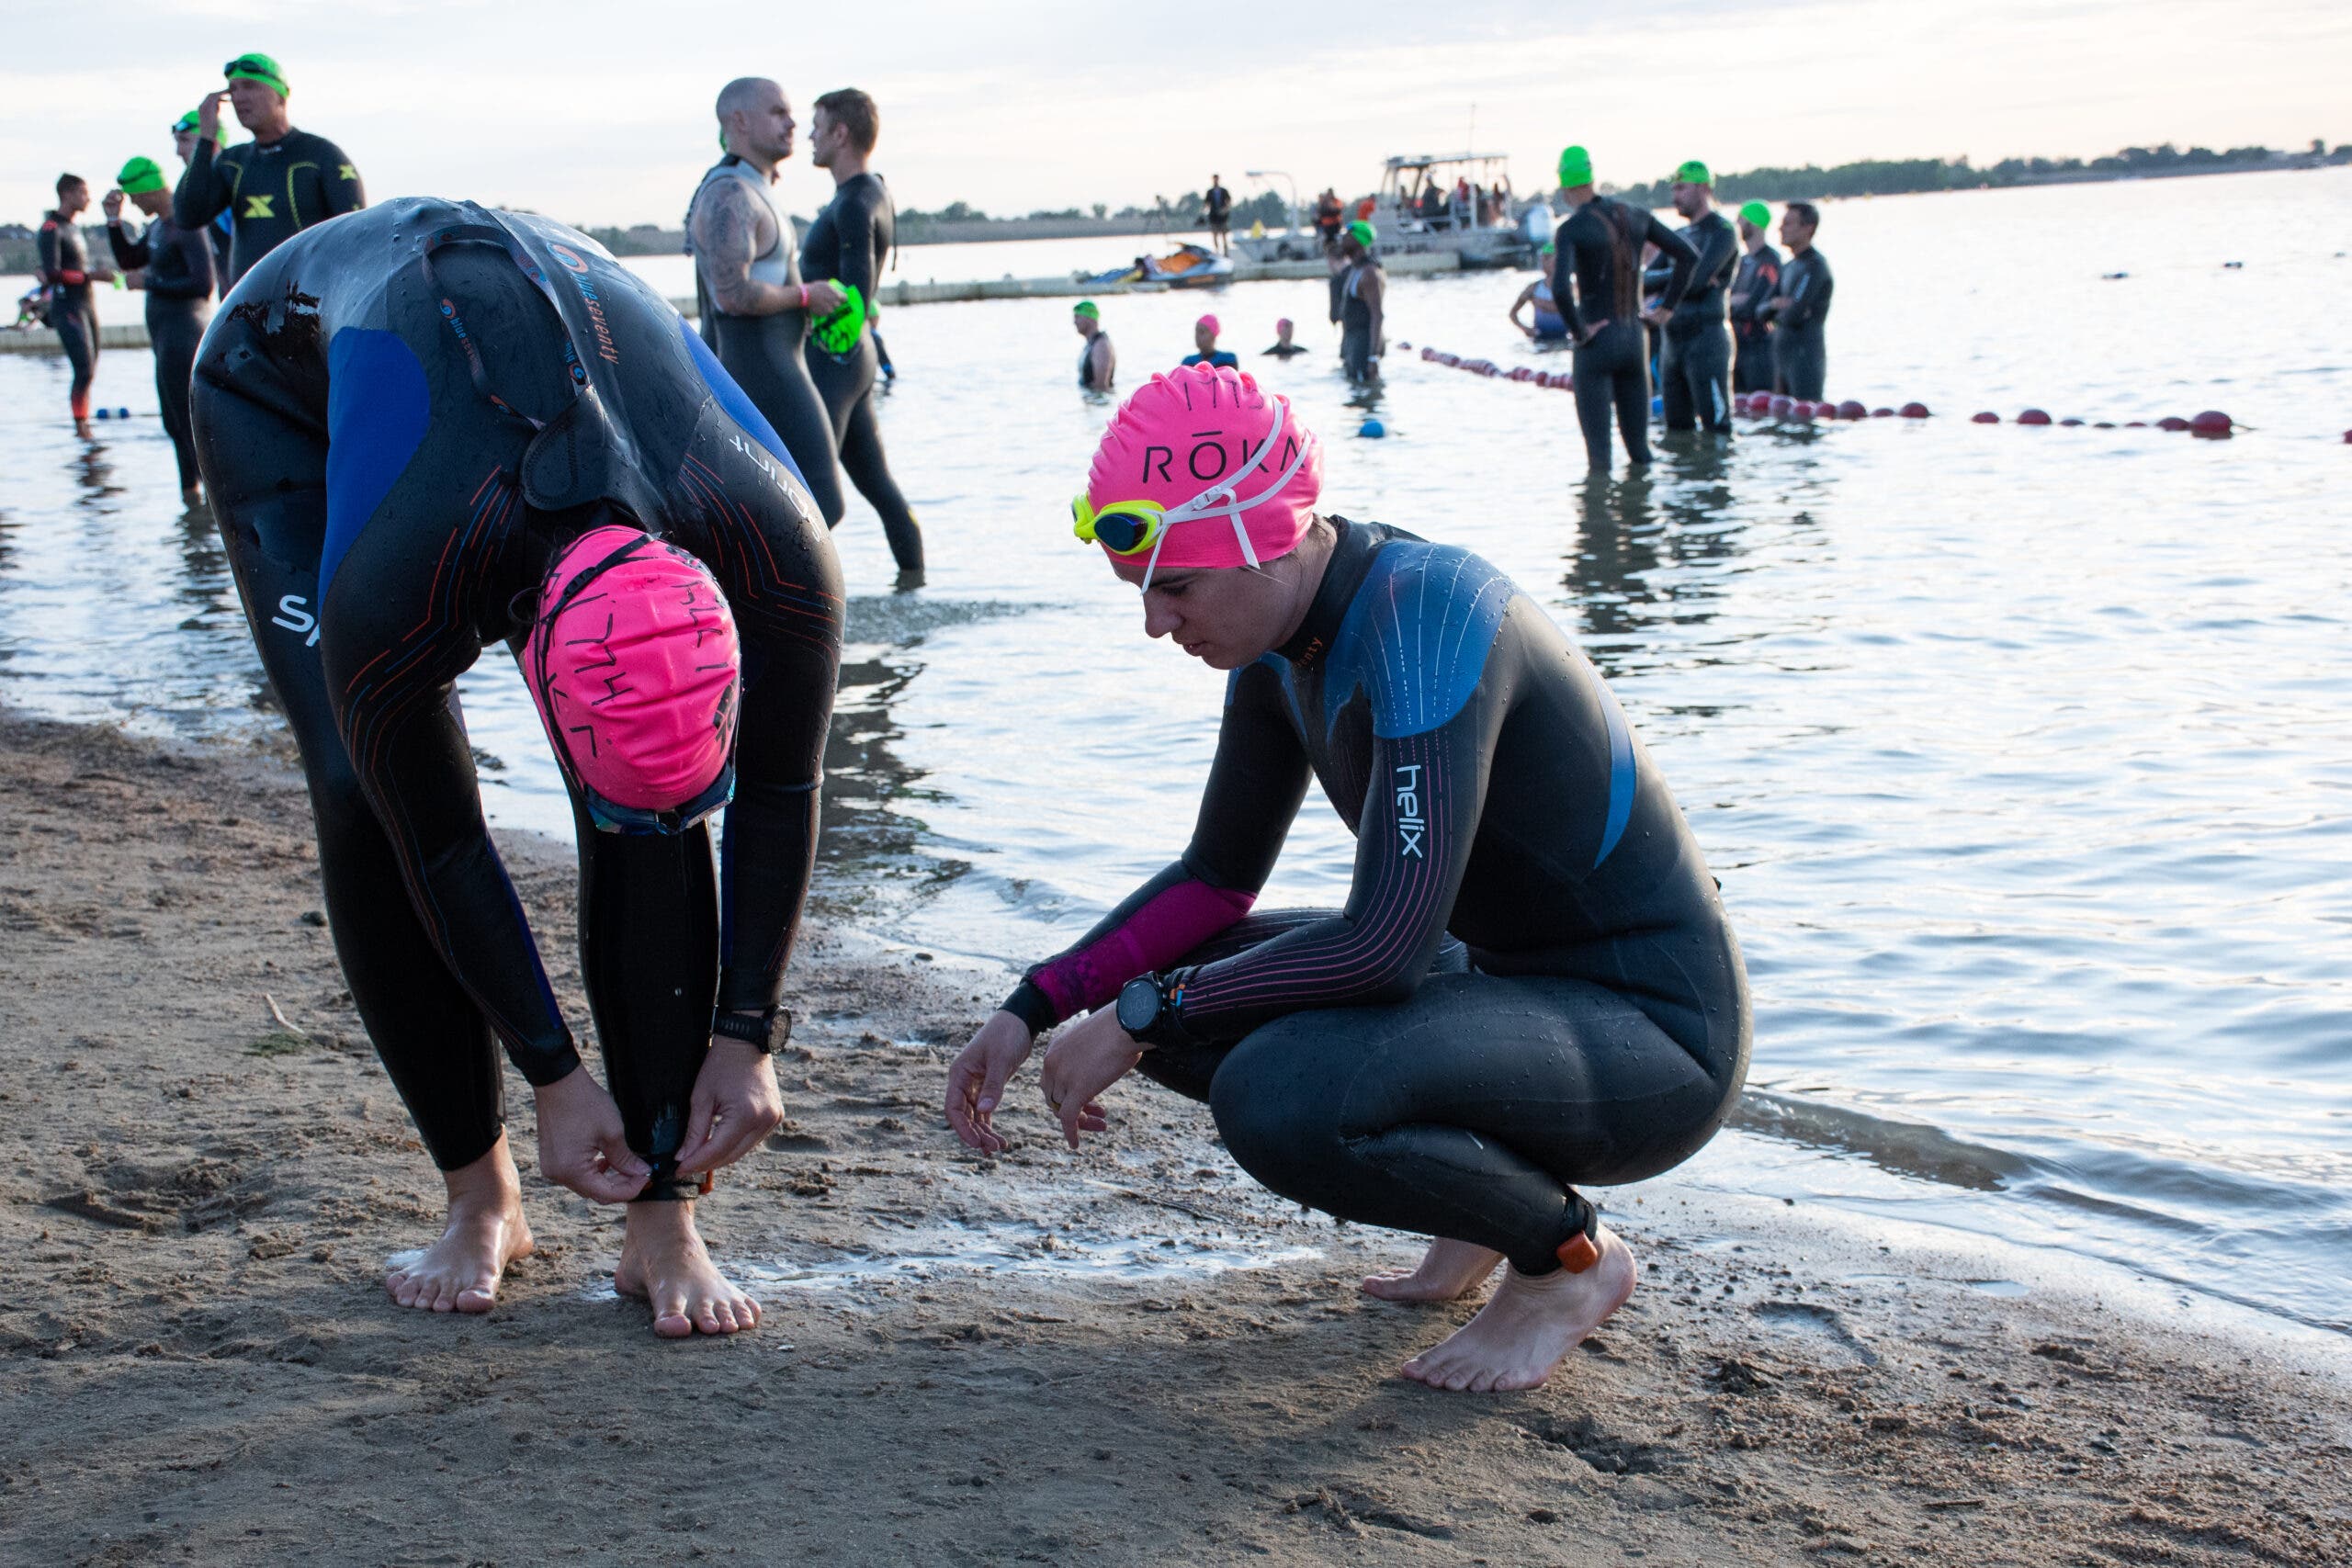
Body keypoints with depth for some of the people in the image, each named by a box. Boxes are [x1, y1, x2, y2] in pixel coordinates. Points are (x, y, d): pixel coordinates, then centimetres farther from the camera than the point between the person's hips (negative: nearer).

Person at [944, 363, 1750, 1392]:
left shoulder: (1426, 614, -26)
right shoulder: (1281, 627, 1)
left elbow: (1389, 942, -32)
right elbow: (1216, 879, 11)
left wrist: (1139, 1016, -21)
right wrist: (1033, 1008, 0)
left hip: (1655, 1038, -9)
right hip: (1511, 979, 9)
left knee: (1275, 1099, -31)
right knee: (1169, 989, 2)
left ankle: (1572, 1253, -4)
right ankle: (1496, 1184, 13)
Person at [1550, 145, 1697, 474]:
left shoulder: (1571, 229, -12)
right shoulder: (1633, 216, 5)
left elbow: (1560, 289, -28)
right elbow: (1688, 255, 9)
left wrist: (1578, 332, -14)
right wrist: (1667, 308, 10)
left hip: (1597, 344, -5)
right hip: (1635, 339, 5)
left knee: (1598, 448, 0)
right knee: (1639, 445, 14)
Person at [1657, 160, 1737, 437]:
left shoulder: (1721, 232, -6)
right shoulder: (1679, 236, 19)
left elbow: (1695, 282, -19)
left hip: (1706, 339, -8)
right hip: (1672, 340, 8)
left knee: (1716, 425, -10)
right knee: (1677, 425, 10)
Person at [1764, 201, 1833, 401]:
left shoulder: (1814, 266, -11)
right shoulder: (1790, 267, 18)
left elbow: (1794, 315, -19)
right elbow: (1762, 310, 15)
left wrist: (1776, 315, 2)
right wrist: (1776, 304, -7)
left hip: (1805, 356, -9)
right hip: (1783, 355, 9)